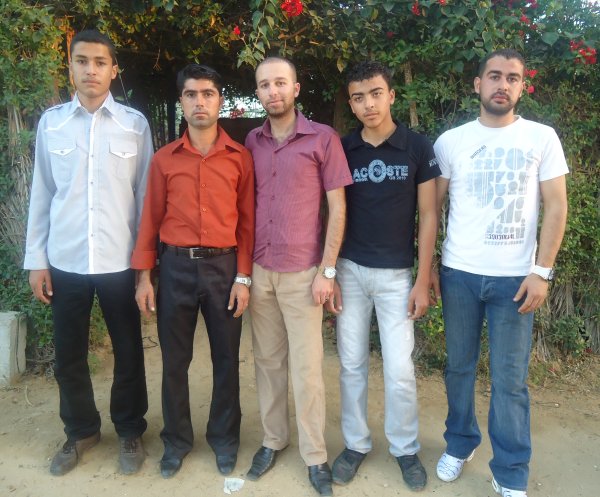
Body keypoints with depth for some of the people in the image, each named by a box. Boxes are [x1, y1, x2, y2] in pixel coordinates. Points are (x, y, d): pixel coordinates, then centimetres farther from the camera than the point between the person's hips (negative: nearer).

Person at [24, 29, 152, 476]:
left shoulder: (135, 124, -1)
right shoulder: (51, 122, 3)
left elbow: (146, 195, 1)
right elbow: (42, 195, 6)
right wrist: (36, 259, 4)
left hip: (120, 261, -1)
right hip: (65, 262, 2)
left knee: (128, 353, 11)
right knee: (68, 356, 13)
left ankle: (130, 431, 33)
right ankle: (81, 431, 36)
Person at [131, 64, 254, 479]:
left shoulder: (240, 157, 2)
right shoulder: (164, 159, 5)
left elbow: (247, 221, 1)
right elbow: (151, 219, 6)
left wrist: (244, 277, -4)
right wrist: (144, 275, 1)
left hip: (223, 265, -1)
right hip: (175, 265, 1)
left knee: (226, 358, 9)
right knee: (175, 359, 10)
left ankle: (225, 437, 29)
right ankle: (177, 439, 30)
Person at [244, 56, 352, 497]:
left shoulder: (323, 138, -4)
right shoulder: (252, 142, 7)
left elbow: (337, 207, -5)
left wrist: (327, 269, -9)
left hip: (303, 272, -4)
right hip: (259, 270, 4)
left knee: (306, 367, 3)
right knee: (268, 360, 13)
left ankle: (315, 456, 19)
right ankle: (273, 439, 31)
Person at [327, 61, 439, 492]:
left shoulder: (418, 147, -3)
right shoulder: (342, 149, 3)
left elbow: (428, 216, -2)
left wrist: (422, 281, -6)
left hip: (397, 274, -2)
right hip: (350, 271, 2)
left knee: (399, 369, 2)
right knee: (351, 364, 10)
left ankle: (406, 448, 25)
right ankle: (356, 443, 27)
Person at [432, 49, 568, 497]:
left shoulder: (542, 138, 2)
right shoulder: (451, 141, 4)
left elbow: (556, 207, 0)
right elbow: (432, 206, 7)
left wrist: (541, 271, -7)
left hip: (515, 277, -1)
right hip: (459, 273, 1)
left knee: (510, 379, 4)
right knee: (460, 366, 12)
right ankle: (460, 443, 33)